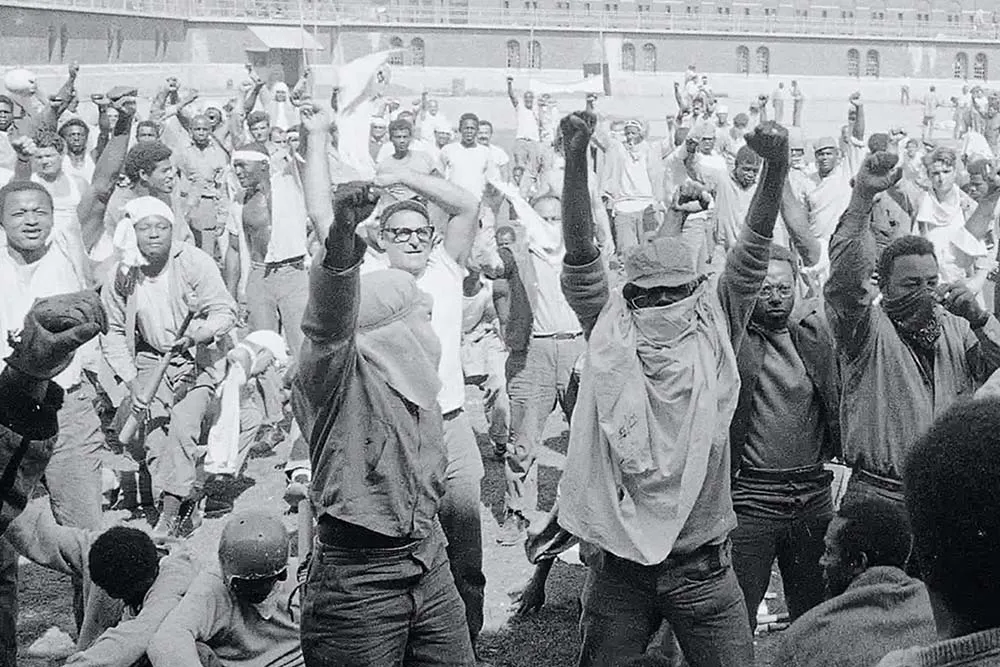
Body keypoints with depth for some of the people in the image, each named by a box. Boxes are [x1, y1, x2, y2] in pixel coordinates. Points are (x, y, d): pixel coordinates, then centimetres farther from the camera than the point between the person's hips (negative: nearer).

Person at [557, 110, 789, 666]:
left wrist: (777, 165, -22)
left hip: (704, 565, 0)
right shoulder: (611, 339, -1)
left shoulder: (714, 335, 0)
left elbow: (753, 255, -9)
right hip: (619, 566, 0)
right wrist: (576, 158, -23)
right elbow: (581, 255, -11)